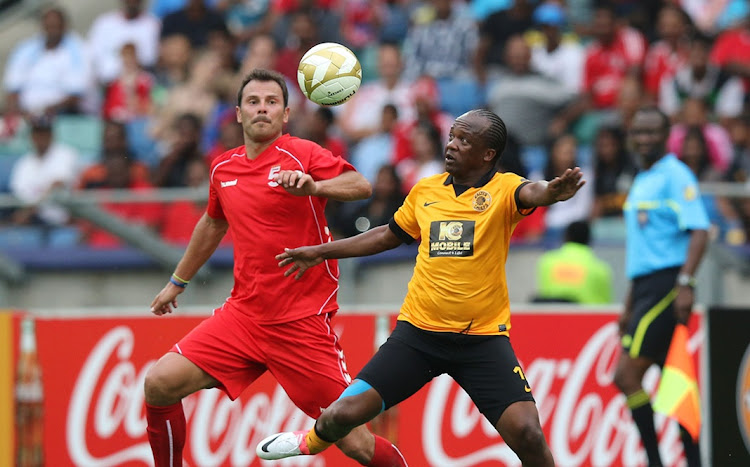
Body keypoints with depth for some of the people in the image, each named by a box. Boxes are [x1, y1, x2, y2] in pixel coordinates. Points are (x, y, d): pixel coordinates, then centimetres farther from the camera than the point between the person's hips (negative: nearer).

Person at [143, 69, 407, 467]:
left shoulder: (300, 154, -7)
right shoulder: (222, 168, 10)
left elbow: (360, 186, -23)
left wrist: (313, 187, -41)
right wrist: (177, 282, 38)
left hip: (302, 322, -5)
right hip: (242, 313, 5)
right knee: (159, 384, -9)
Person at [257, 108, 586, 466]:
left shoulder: (503, 189, -7)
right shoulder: (424, 191, 6)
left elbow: (531, 193, -31)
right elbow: (390, 235, 24)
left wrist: (552, 191, -55)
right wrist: (322, 252, 28)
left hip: (483, 339, -3)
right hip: (418, 331, 3)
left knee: (527, 434, -18)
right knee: (344, 414, -3)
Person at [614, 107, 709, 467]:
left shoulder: (675, 177, -8)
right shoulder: (641, 182, 20)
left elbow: (699, 232, -17)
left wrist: (685, 284, -26)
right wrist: (629, 305, 25)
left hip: (666, 286, -9)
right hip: (646, 288, 9)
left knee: (627, 375, -13)